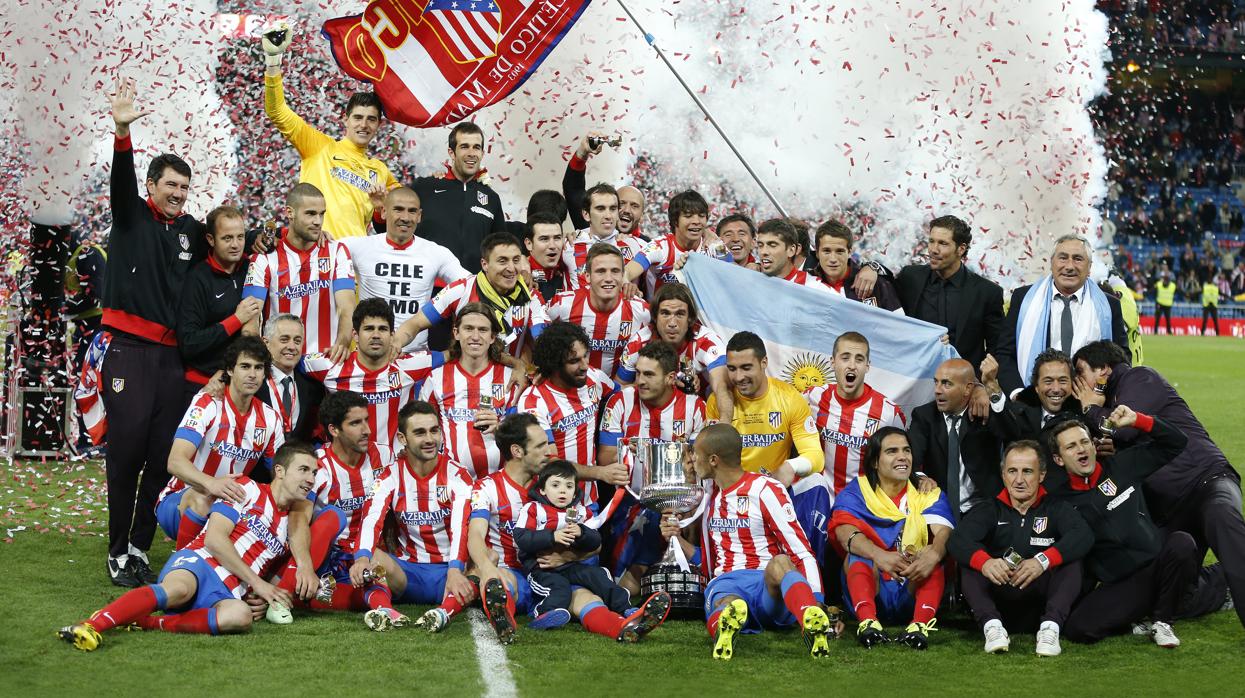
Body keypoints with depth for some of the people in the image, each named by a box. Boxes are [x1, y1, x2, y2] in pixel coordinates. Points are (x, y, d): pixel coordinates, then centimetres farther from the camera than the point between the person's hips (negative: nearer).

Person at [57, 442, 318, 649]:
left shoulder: (291, 522, 27)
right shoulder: (247, 490, 9)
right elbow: (214, 538, -2)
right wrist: (256, 582, -4)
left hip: (225, 595, 3)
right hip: (198, 561, -3)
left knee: (241, 616, -36)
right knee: (179, 589, -42)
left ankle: (145, 622, -39)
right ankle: (90, 625, -52)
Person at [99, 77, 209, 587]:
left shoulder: (192, 231, 14)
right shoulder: (132, 217, 4)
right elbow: (121, 180, -14)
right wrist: (122, 133, -31)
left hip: (172, 354, 4)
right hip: (128, 347, -4)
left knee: (163, 455, 1)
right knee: (127, 447, -8)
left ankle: (140, 548, 10)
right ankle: (117, 552, 0)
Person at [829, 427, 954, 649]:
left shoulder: (928, 494, 10)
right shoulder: (855, 492, 5)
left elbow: (943, 532, -10)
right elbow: (845, 533, -16)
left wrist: (933, 555, -36)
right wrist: (880, 556, -38)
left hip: (914, 588, 1)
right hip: (871, 589, -1)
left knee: (932, 556, -25)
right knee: (857, 554, -27)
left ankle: (921, 623, -45)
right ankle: (867, 621, -48)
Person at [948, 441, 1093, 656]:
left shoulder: (1056, 508, 9)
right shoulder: (991, 510, 11)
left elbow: (1084, 535, -14)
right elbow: (957, 540, -10)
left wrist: (1043, 560, -32)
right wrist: (985, 561, -34)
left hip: (1043, 597, -1)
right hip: (999, 603, 1)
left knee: (1071, 559, -22)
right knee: (970, 562, -20)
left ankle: (1050, 625, -40)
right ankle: (992, 624, -40)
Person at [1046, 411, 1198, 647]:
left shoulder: (1121, 467, 11)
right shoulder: (1059, 501, 8)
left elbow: (1176, 443, 14)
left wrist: (1136, 420, 1)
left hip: (1157, 565, 1)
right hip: (1118, 585, -1)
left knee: (1182, 543, -33)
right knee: (1077, 627, -28)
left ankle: (1161, 621, -11)